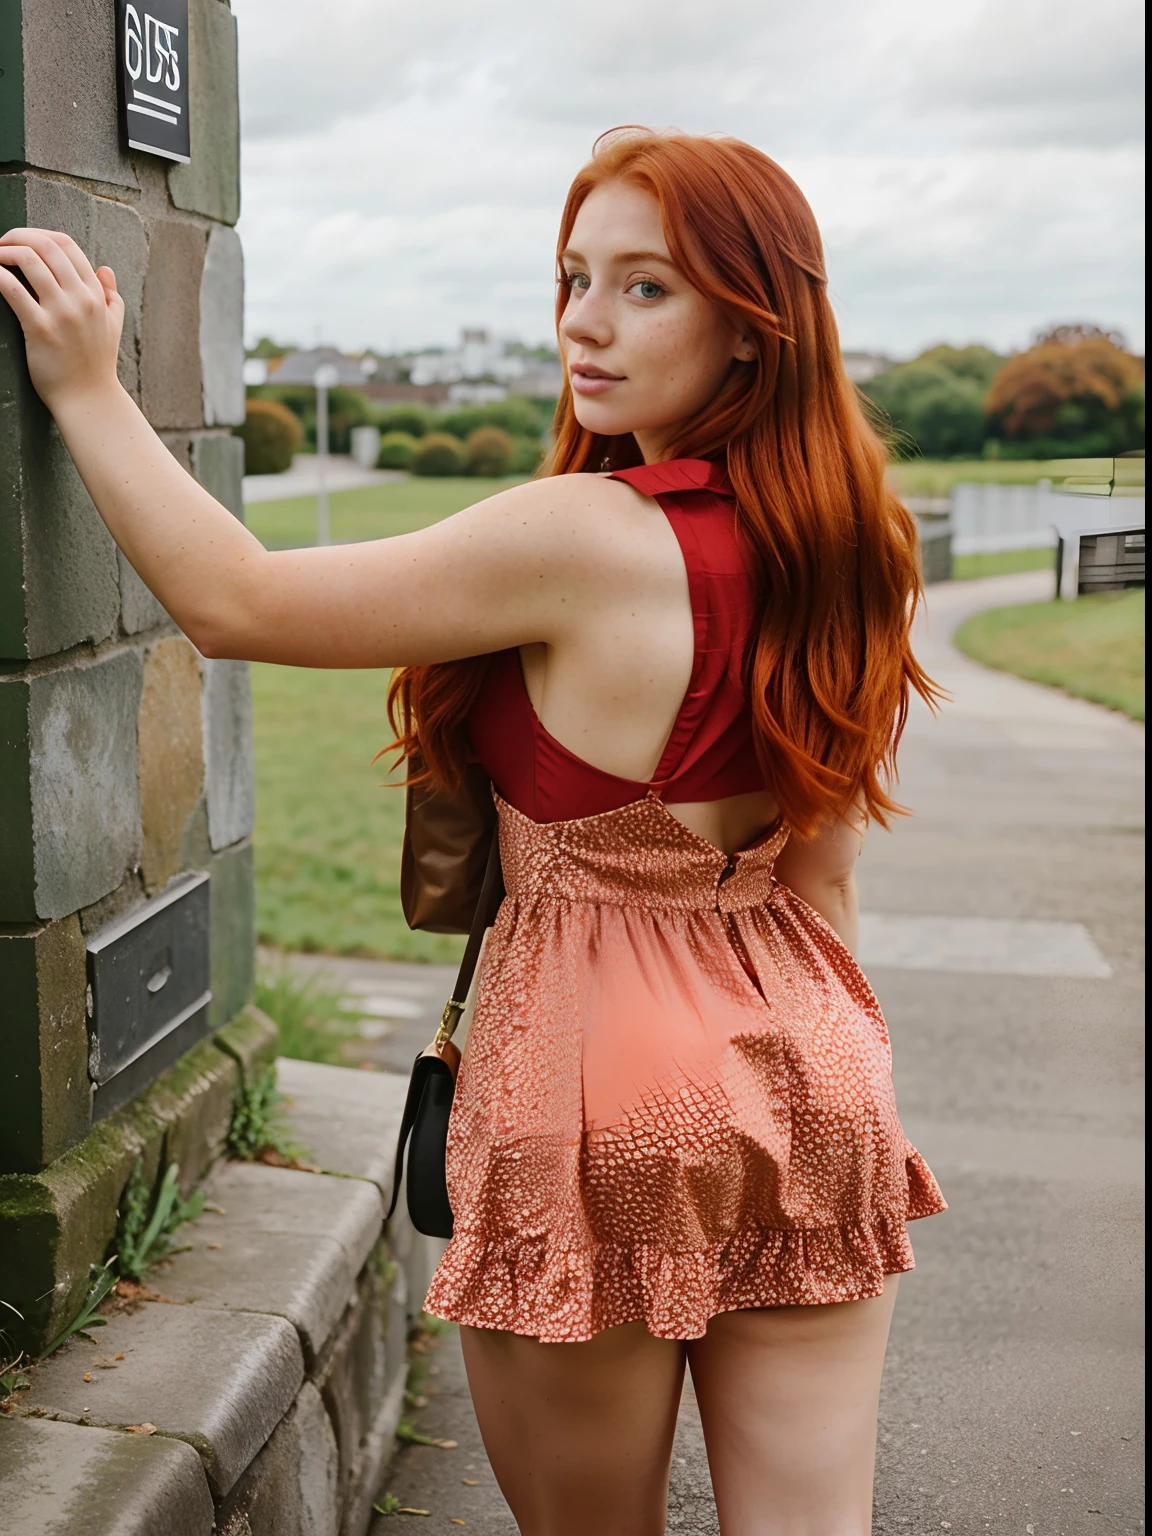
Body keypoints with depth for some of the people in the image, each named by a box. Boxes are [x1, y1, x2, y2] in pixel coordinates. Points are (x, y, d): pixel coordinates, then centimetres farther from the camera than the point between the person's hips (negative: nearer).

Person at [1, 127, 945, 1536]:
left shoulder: (584, 538, -20)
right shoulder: (842, 545, 4)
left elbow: (235, 602, -13)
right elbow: (821, 876, 11)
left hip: (605, 1091, -6)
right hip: (812, 1092, 6)